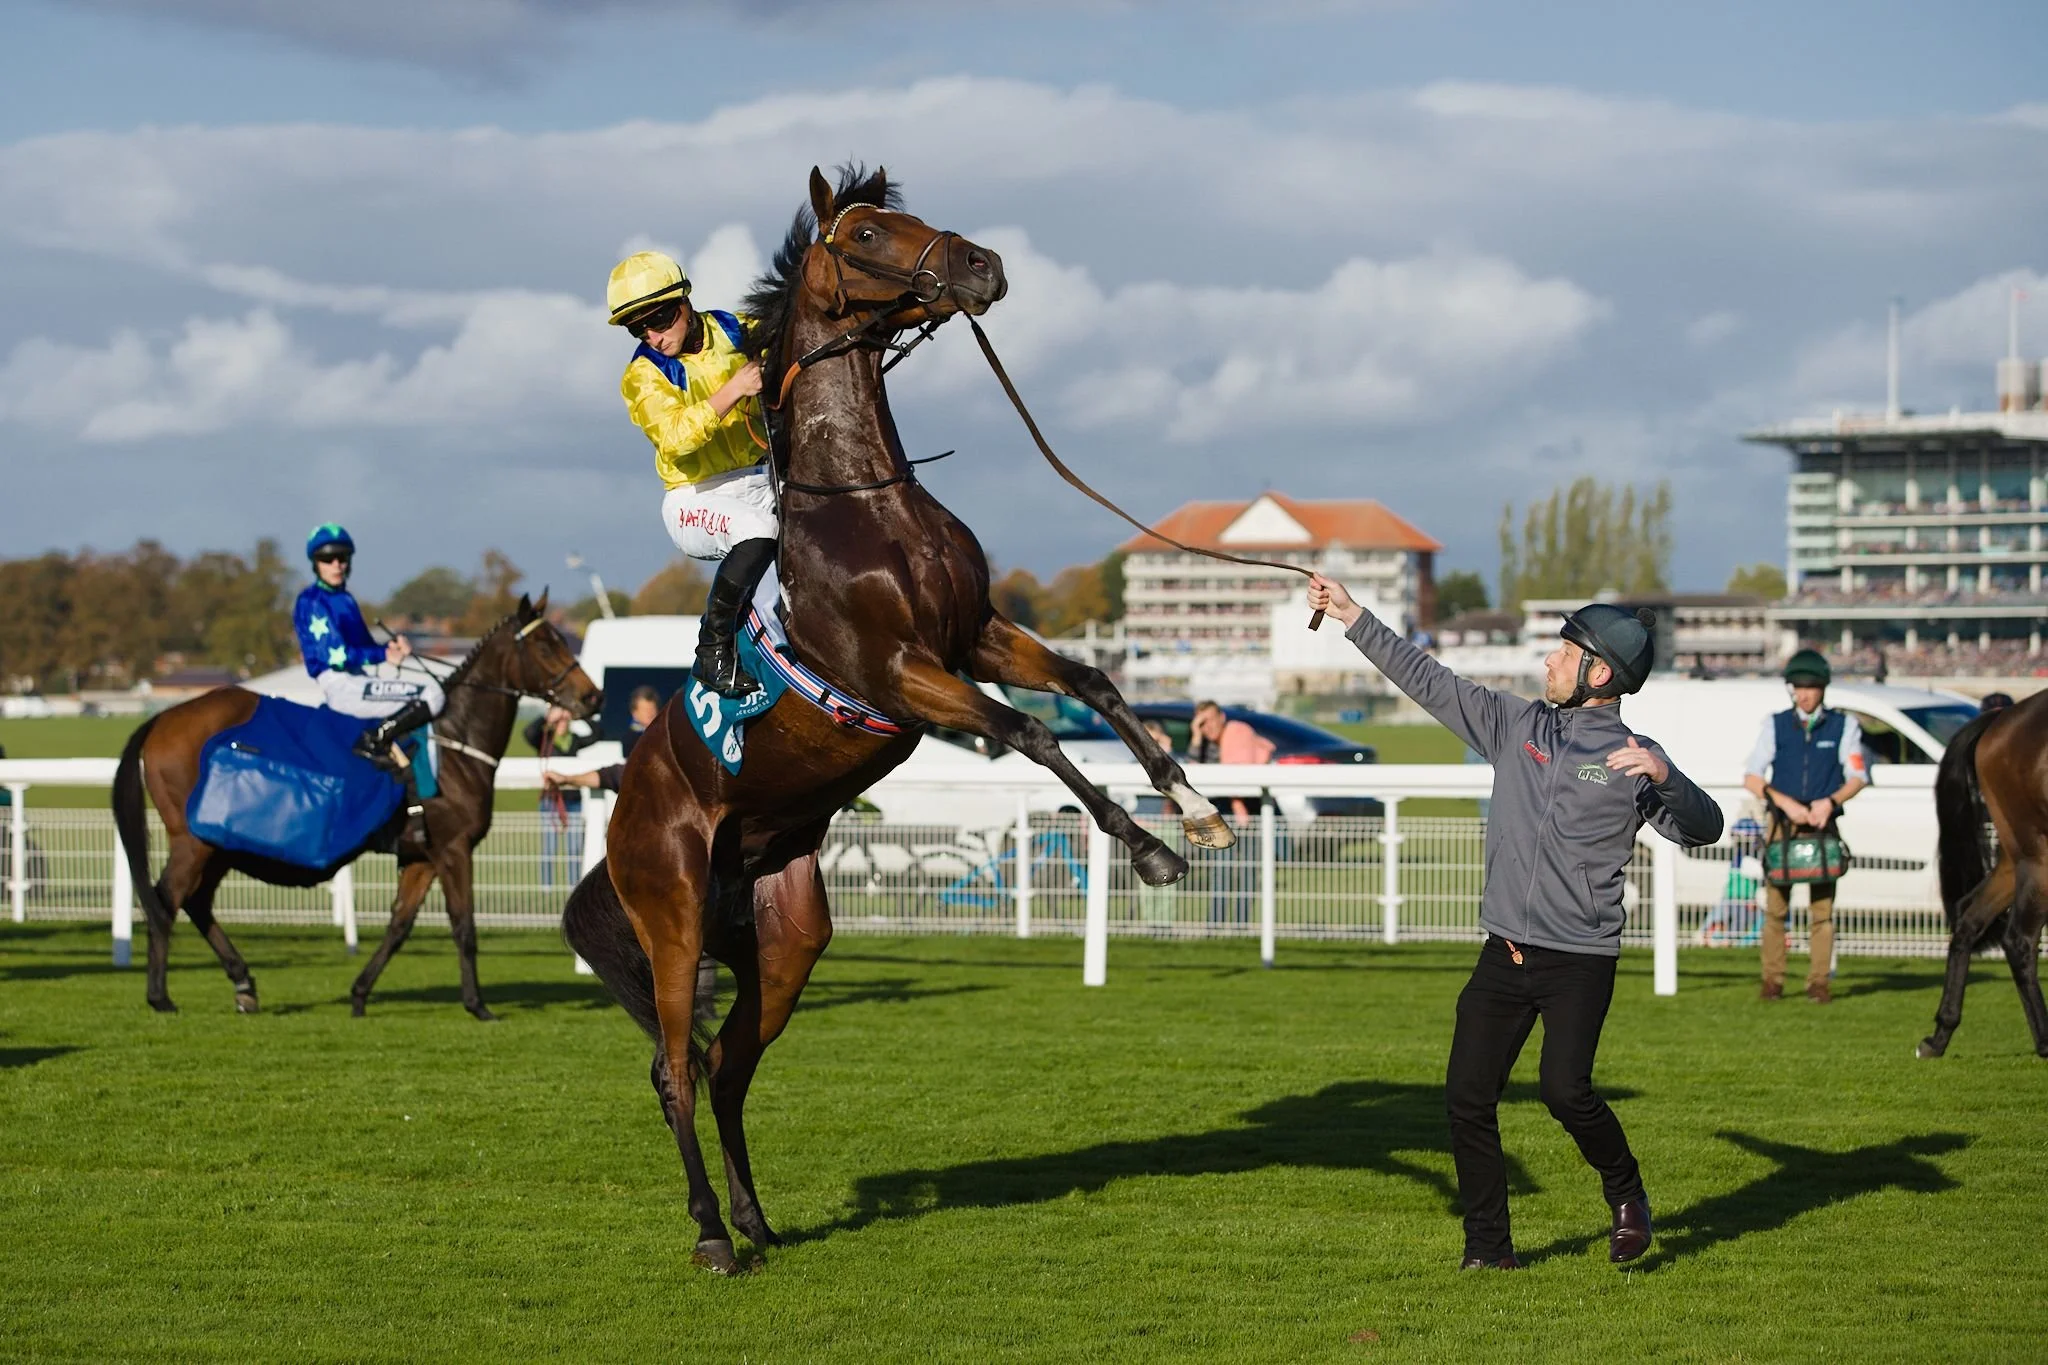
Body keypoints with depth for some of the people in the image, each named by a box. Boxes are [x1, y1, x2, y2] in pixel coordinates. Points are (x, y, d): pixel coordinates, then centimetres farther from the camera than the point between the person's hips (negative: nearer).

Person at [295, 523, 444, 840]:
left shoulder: (344, 599, 20)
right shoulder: (313, 602, -7)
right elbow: (336, 655, -15)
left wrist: (392, 647, -1)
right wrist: (383, 656, -14)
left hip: (359, 681, 9)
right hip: (340, 686, -9)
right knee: (431, 694, -20)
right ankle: (374, 742, -15)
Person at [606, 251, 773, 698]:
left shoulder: (737, 332, 3)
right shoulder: (643, 376, -8)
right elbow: (675, 437, -25)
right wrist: (732, 392, -35)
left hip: (764, 481, 5)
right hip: (698, 499, -5)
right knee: (757, 530, -36)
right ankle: (714, 647, -24)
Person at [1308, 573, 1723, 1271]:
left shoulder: (1633, 757, -5)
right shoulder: (1516, 723, 9)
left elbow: (1704, 828, -13)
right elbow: (1428, 679, 12)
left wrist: (1664, 778, -32)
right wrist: (1351, 616, 11)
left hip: (1580, 961, -5)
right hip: (1505, 953, 5)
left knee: (1565, 1089, -19)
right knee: (1467, 1097, 0)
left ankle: (1627, 1195, 9)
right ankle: (1488, 1250, 10)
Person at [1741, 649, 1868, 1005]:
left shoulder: (1843, 725, 6)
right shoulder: (1776, 725, 6)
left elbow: (1857, 776, 4)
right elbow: (1752, 777, 0)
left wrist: (1830, 801, -15)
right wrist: (1786, 803, -15)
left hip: (1822, 825, 0)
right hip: (1781, 824, 0)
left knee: (1822, 907, -4)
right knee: (1776, 907, -1)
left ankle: (1819, 982, -1)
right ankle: (1772, 980, 4)